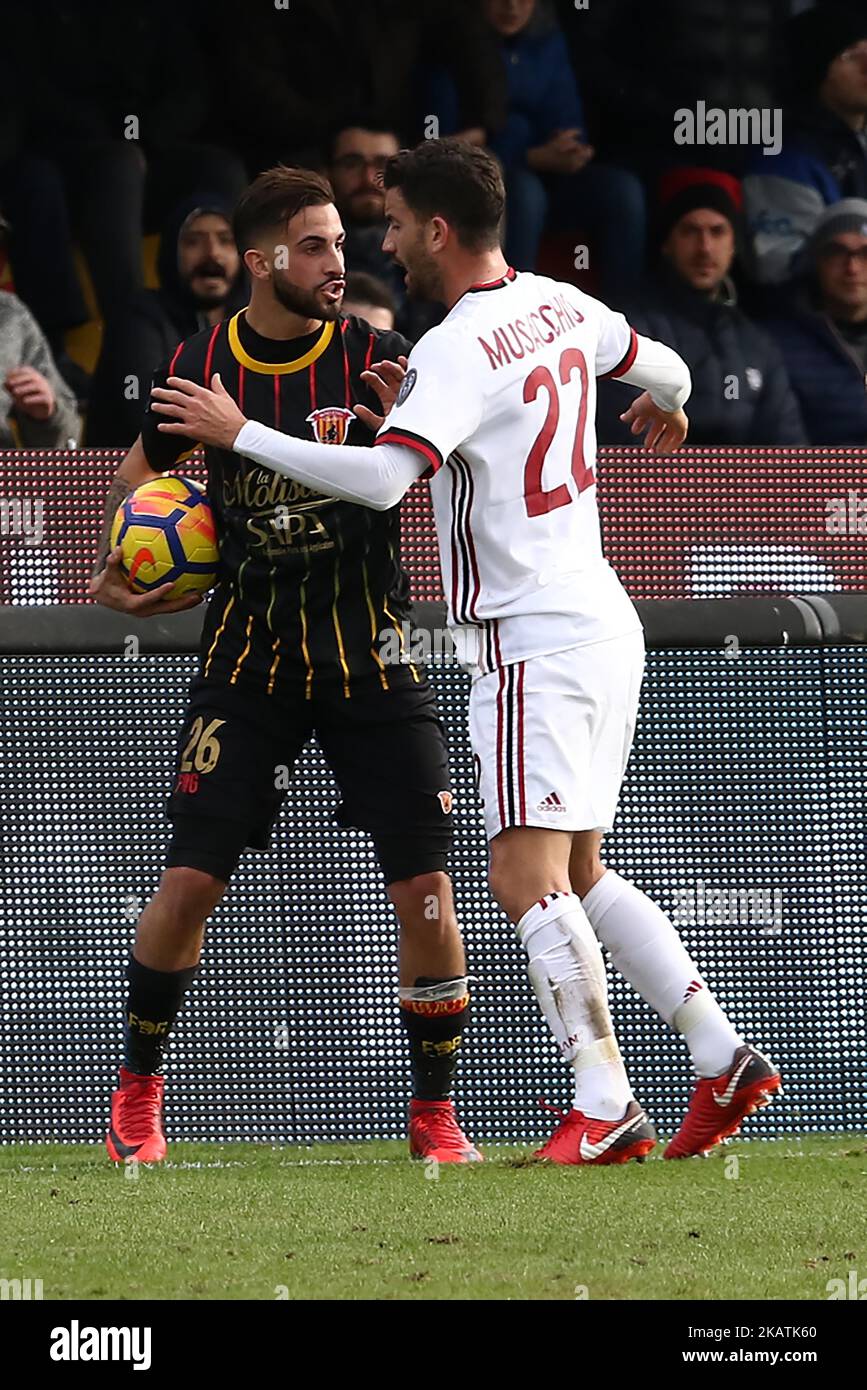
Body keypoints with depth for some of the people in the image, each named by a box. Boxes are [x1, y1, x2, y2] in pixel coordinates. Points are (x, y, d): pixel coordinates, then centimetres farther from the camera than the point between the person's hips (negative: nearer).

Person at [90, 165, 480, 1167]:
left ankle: (434, 1113, 7)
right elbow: (145, 466, 20)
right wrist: (123, 563, 5)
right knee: (190, 881, -6)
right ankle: (138, 1092, 15)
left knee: (423, 886, -8)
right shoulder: (202, 362, -1)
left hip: (369, 650, -1)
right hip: (249, 650, 1)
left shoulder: (372, 358, -6)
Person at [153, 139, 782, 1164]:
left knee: (527, 876, -13)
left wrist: (239, 434, -21)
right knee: (577, 874, 15)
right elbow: (664, 371, 26)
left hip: (536, 643, -9)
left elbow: (381, 477, -29)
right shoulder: (561, 308, 9)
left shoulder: (456, 351, -17)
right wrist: (666, 409, 51)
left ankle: (605, 1110, -17)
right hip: (598, 619, 10)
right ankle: (722, 1059, 12)